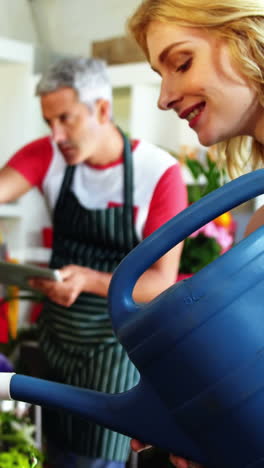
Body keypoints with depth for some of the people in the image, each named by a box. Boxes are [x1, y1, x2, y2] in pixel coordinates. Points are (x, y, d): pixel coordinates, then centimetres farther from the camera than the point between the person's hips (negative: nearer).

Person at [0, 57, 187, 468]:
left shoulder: (159, 172, -18)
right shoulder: (46, 155, -9)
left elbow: (162, 282, -18)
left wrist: (88, 280, -34)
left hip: (114, 348, -3)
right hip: (56, 337, 4)